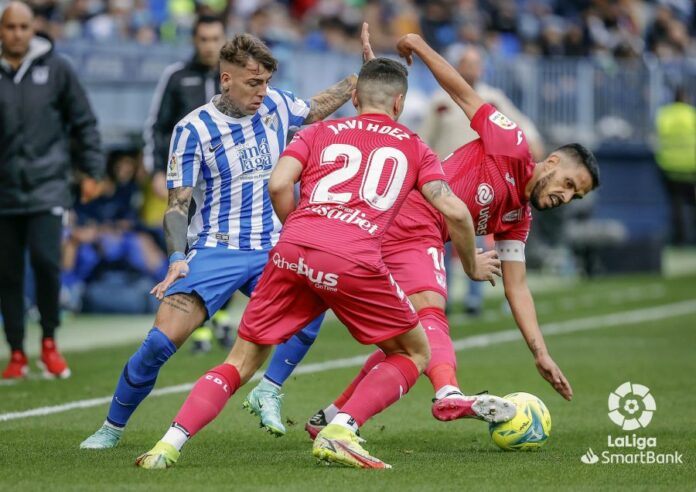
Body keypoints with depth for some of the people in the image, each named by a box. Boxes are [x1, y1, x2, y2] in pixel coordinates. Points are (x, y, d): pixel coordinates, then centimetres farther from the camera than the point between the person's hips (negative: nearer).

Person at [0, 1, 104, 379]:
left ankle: (49, 344, 4)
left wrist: (92, 170, 5)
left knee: (46, 260, -15)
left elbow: (83, 122, 9)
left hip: (47, 187, -1)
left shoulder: (55, 69, 3)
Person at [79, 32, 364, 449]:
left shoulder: (276, 105, 5)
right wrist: (178, 258, -20)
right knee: (162, 340, -17)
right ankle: (113, 428, 3)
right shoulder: (193, 129, -7)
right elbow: (178, 203, -7)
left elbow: (315, 111, 29)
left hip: (271, 250, 4)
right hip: (213, 251, -4)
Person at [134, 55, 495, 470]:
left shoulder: (319, 133, 25)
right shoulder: (414, 148, 23)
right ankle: (340, 432, -4)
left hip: (293, 249, 3)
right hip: (354, 260, -3)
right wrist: (473, 265, 29)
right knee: (414, 354, 17)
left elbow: (279, 185, 8)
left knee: (242, 362, 16)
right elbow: (454, 211, 13)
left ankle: (170, 443, -3)